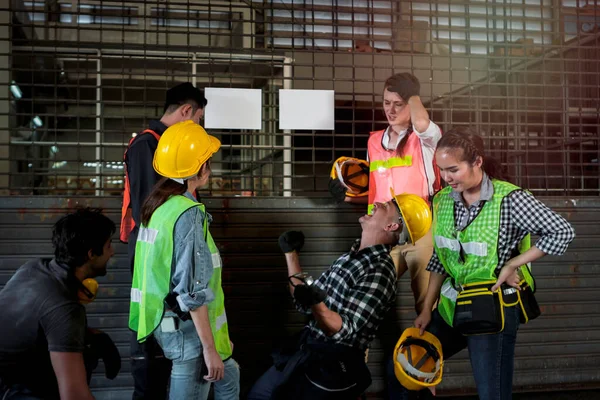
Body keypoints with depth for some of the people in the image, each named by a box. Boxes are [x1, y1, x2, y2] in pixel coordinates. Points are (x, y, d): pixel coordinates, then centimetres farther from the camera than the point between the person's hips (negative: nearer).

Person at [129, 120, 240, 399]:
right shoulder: (188, 214, -22)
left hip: (165, 322, 9)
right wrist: (209, 347, -20)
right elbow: (193, 290, -25)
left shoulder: (159, 206, 6)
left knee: (228, 375, 25)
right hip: (187, 328, -9)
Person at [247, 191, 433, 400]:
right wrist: (290, 253, 16)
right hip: (304, 351, 8)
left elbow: (342, 330, -24)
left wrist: (317, 303, -42)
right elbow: (304, 303, 12)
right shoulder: (350, 257, 8)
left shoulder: (379, 271, -19)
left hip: (333, 366, -8)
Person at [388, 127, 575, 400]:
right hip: (451, 307, 6)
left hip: (492, 311, -6)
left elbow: (562, 232, -16)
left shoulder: (508, 199, -16)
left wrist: (511, 266, -15)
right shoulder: (442, 200, 2)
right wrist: (427, 309, 10)